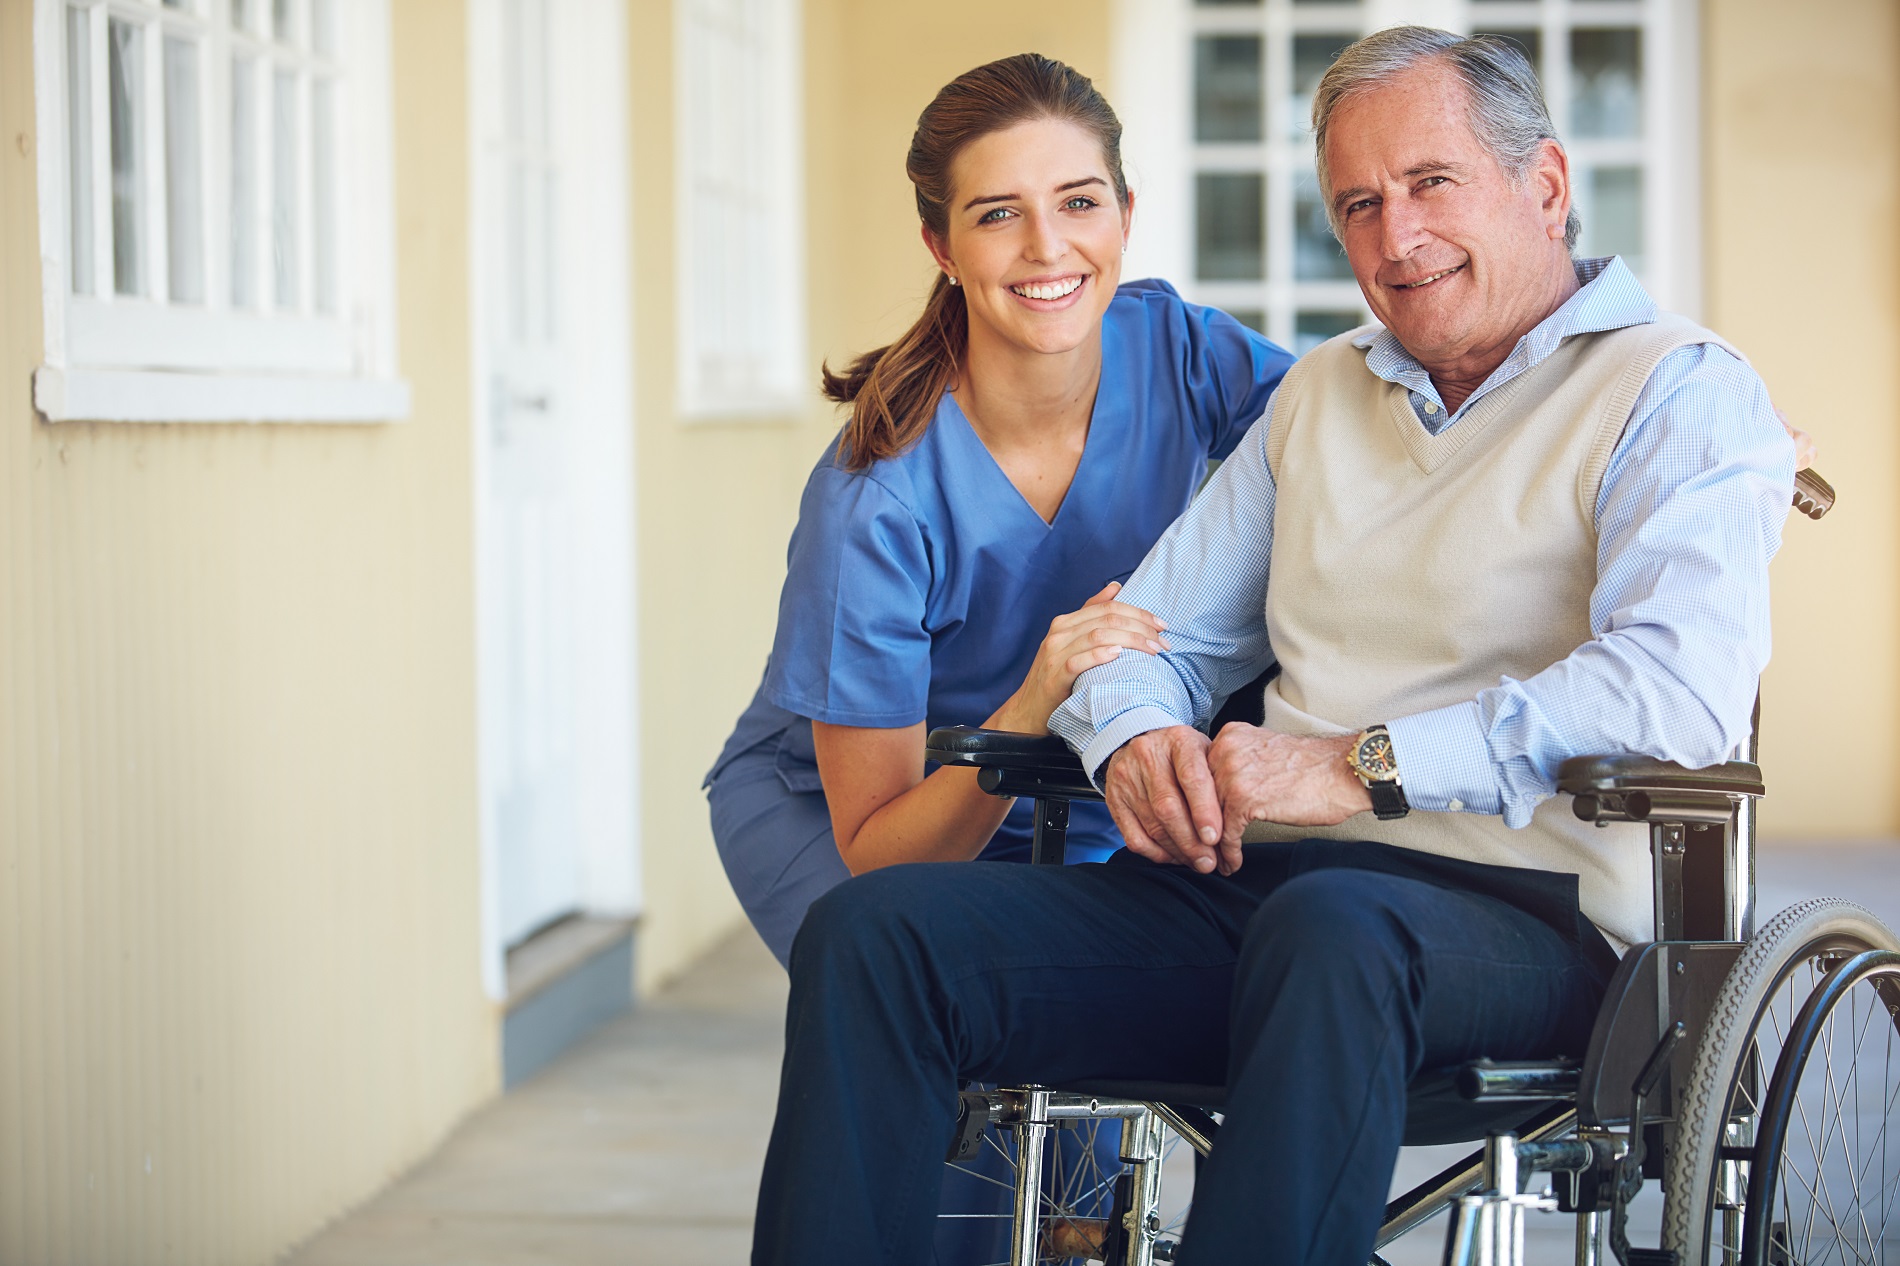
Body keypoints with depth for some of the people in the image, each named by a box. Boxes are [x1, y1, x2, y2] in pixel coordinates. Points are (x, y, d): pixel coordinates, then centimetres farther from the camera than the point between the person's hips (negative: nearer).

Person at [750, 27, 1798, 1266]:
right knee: (874, 931, -15)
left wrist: (1361, 764, -22)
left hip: (1527, 915, -6)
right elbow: (1163, 627, 25)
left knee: (1331, 932, -42)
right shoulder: (1320, 394, 24)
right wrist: (1137, 737, 0)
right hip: (1258, 884, 6)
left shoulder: (1683, 394, 1)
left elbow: (1681, 688, -17)